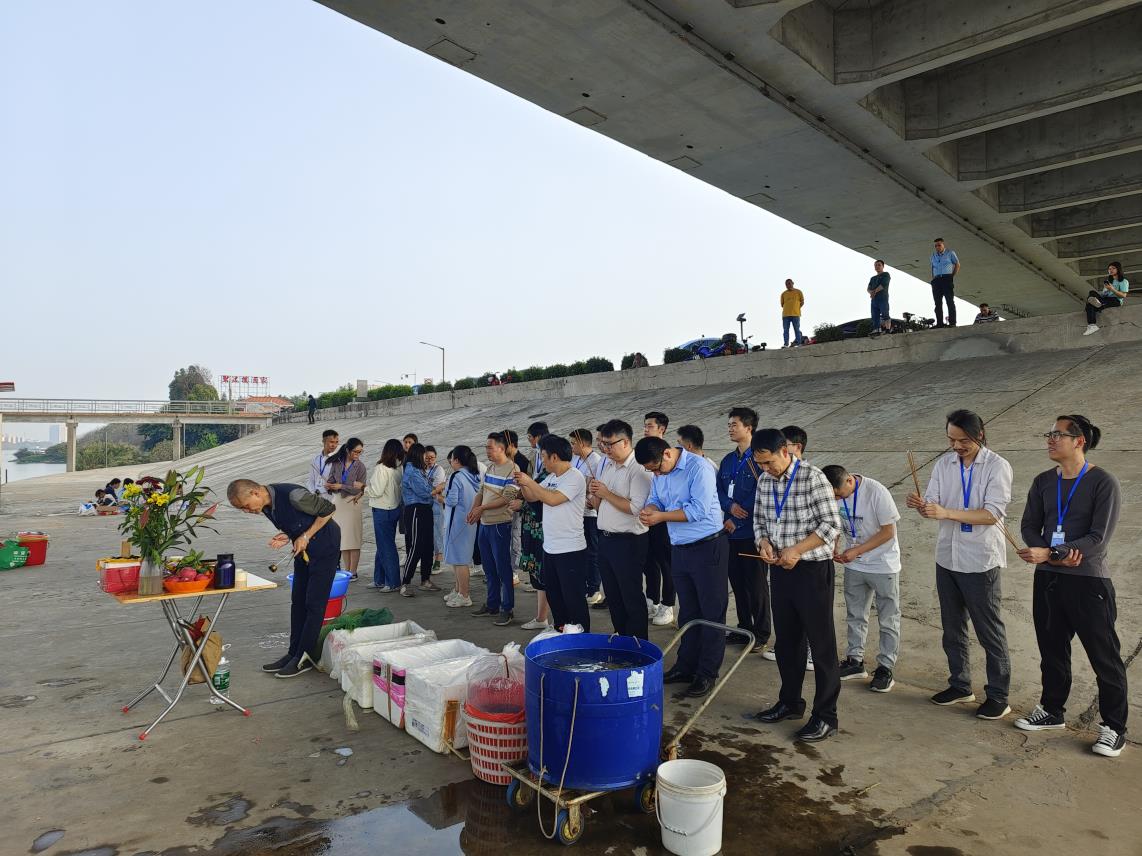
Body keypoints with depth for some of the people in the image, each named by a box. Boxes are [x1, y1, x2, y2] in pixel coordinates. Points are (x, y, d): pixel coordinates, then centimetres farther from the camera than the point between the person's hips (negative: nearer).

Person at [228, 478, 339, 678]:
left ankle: (306, 657, 4)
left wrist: (306, 536, -19)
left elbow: (328, 509, -19)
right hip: (304, 549, 8)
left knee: (314, 603, -4)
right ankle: (294, 652, 20)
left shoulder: (292, 495, -29)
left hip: (324, 546, -8)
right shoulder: (265, 506, -3)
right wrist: (287, 537, -9)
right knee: (298, 601, 11)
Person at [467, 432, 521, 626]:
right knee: (489, 568, 16)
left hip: (500, 525, -8)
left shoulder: (512, 470, -14)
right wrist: (474, 510, -1)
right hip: (484, 523, 8)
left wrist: (482, 508, -15)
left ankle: (507, 609, 7)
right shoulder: (490, 467, 12)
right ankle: (492, 605, 28)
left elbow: (507, 498, -19)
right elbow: (481, 491, 16)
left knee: (503, 568, -2)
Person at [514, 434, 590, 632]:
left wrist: (529, 481, -19)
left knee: (574, 599, 0)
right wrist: (522, 485, -1)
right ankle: (560, 632, 33)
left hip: (571, 550, -9)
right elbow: (531, 497, 18)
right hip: (550, 548, 9)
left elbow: (553, 499, -27)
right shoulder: (551, 478, 10)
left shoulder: (574, 477, -16)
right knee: (553, 595, 19)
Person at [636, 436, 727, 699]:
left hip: (708, 547, -8)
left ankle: (707, 673, 10)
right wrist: (649, 510, -13)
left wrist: (661, 516, -21)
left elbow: (698, 510, -23)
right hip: (680, 549, 8)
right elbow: (655, 499, 11)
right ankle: (686, 666, 27)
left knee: (712, 612, 2)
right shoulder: (659, 473, 6)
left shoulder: (698, 468, -18)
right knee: (687, 611, 16)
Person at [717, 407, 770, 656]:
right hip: (731, 533, 7)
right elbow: (719, 491, 11)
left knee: (756, 584, 3)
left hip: (752, 533, -7)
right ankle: (744, 628, 28)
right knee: (737, 582, 14)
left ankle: (761, 635, 15)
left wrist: (736, 521, -13)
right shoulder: (728, 461, 12)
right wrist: (730, 506, -10)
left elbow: (759, 496, -17)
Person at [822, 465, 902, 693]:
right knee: (855, 615, 15)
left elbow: (888, 531, -19)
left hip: (883, 565, -5)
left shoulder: (876, 492, -24)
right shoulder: (835, 493, -8)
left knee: (888, 619, 6)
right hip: (853, 565, 5)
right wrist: (835, 548, -11)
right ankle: (855, 660, 28)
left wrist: (856, 551, -21)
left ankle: (886, 667, 17)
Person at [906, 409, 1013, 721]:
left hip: (980, 561, -5)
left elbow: (993, 513, -22)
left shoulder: (997, 467, -13)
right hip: (947, 557, 5)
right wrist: (921, 505, -26)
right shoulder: (944, 463, 2)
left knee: (989, 630, 6)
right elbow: (933, 503, -2)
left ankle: (998, 695, 20)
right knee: (952, 628, 16)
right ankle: (960, 686, 32)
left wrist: (947, 512, -32)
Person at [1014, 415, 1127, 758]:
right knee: (1052, 650, 16)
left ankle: (1114, 727, 19)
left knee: (1104, 656, 5)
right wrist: (1059, 556, -13)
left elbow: (1099, 537, -17)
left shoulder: (1103, 483, -10)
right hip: (1047, 579, 5)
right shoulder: (1043, 482, 6)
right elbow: (1029, 527, 4)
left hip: (1088, 581, -5)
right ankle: (1052, 711, 32)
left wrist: (1049, 553, -24)